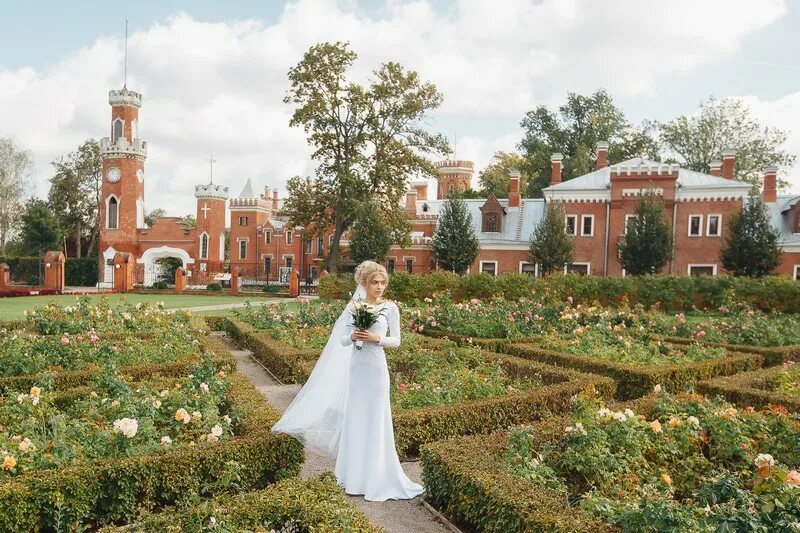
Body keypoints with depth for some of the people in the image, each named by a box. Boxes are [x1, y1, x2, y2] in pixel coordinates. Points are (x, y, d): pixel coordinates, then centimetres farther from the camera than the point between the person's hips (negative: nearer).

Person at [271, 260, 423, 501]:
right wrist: (353, 337, -14)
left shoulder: (390, 308, -1)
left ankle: (376, 476, 13)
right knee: (355, 418, 10)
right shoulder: (355, 306, 5)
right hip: (356, 366, 3)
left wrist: (376, 338, -16)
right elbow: (342, 340, 6)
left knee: (375, 420, 1)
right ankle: (356, 474, 25)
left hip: (376, 367, -3)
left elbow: (396, 340, -1)